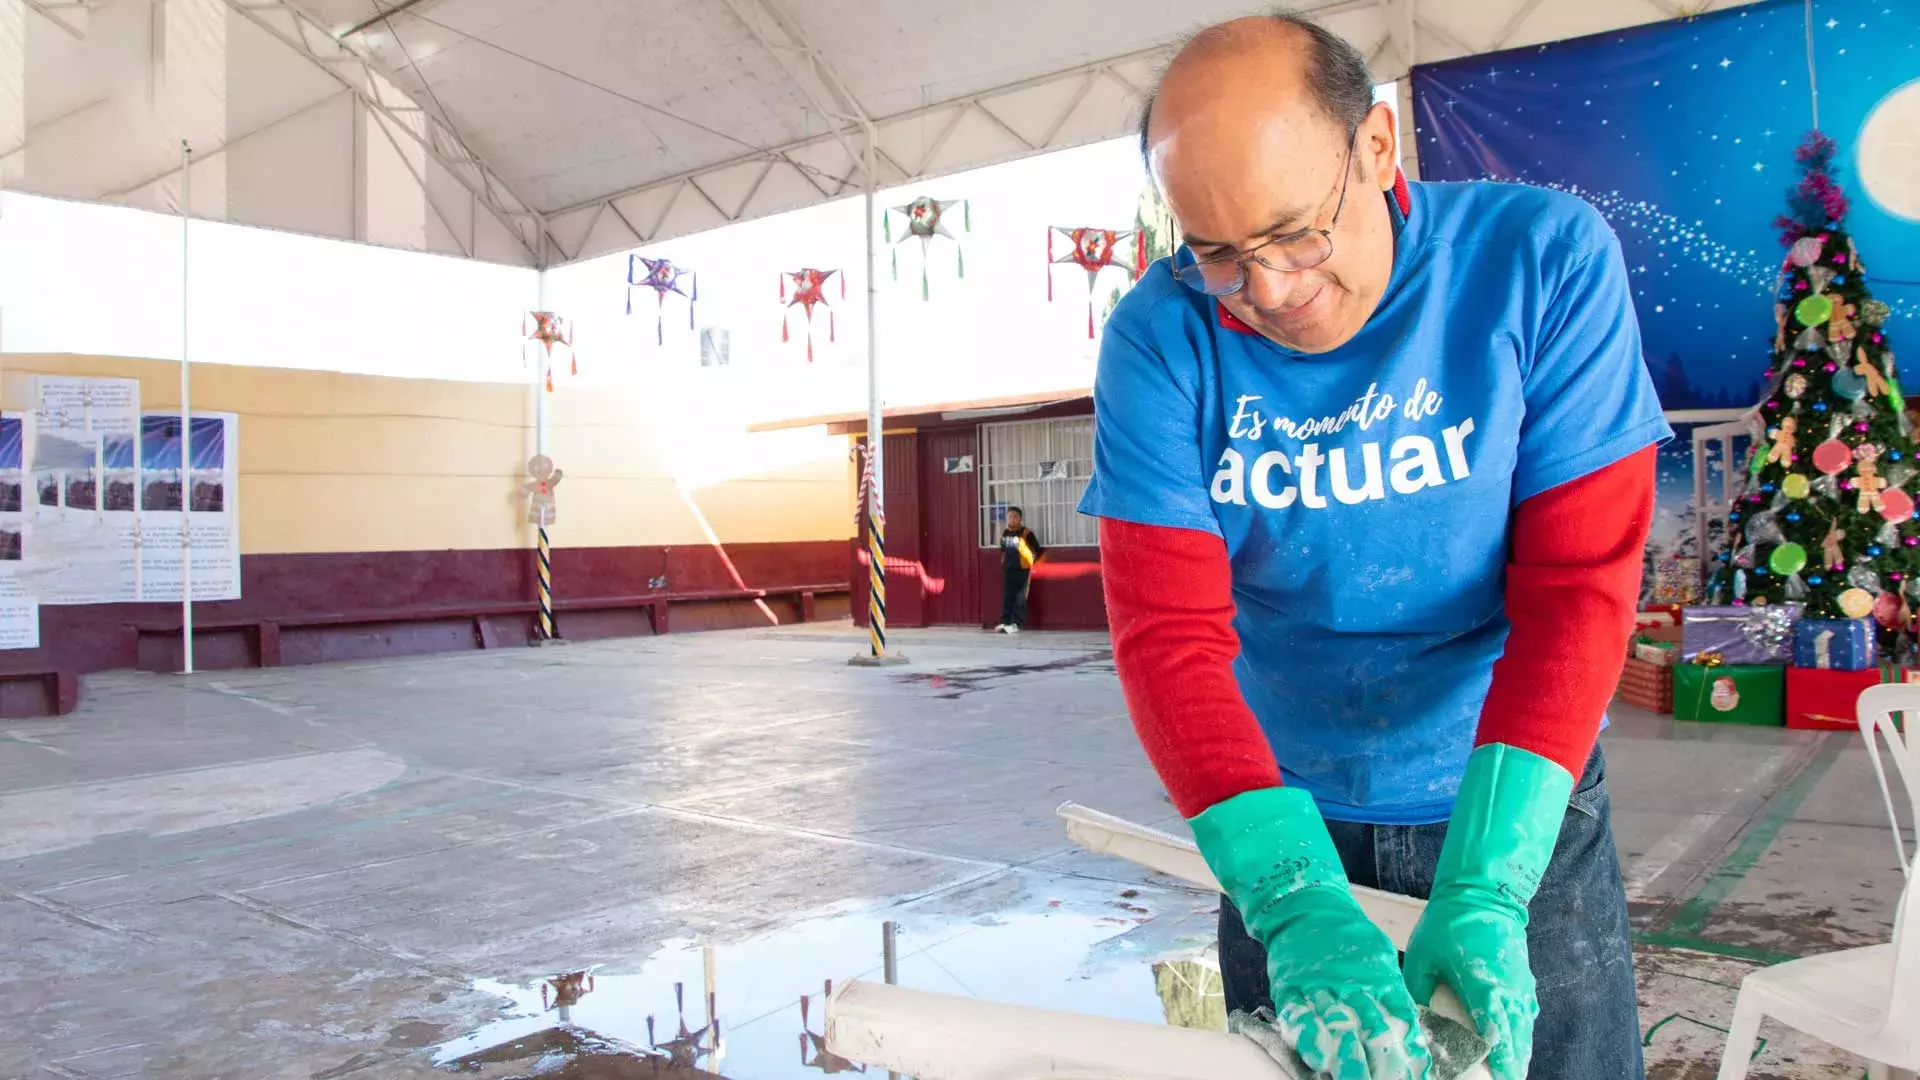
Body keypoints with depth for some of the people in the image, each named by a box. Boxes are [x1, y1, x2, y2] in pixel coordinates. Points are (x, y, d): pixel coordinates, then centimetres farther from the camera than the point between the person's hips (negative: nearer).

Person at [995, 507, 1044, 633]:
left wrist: (1032, 562, -6)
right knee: (1006, 597, 5)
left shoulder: (1026, 533, -11)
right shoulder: (1004, 533, 7)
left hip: (1022, 570, -6)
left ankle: (1015, 624, -2)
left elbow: (1039, 550, -9)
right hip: (1008, 570, 6)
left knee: (1020, 598, -3)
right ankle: (1004, 622, 7)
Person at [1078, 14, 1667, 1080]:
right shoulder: (1161, 340, -16)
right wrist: (1296, 902, -33)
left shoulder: (1543, 257, -16)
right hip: (1289, 818, 1)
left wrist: (1482, 891, -29)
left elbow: (1580, 582, -20)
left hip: (1521, 806, 0)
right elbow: (1168, 632, -20)